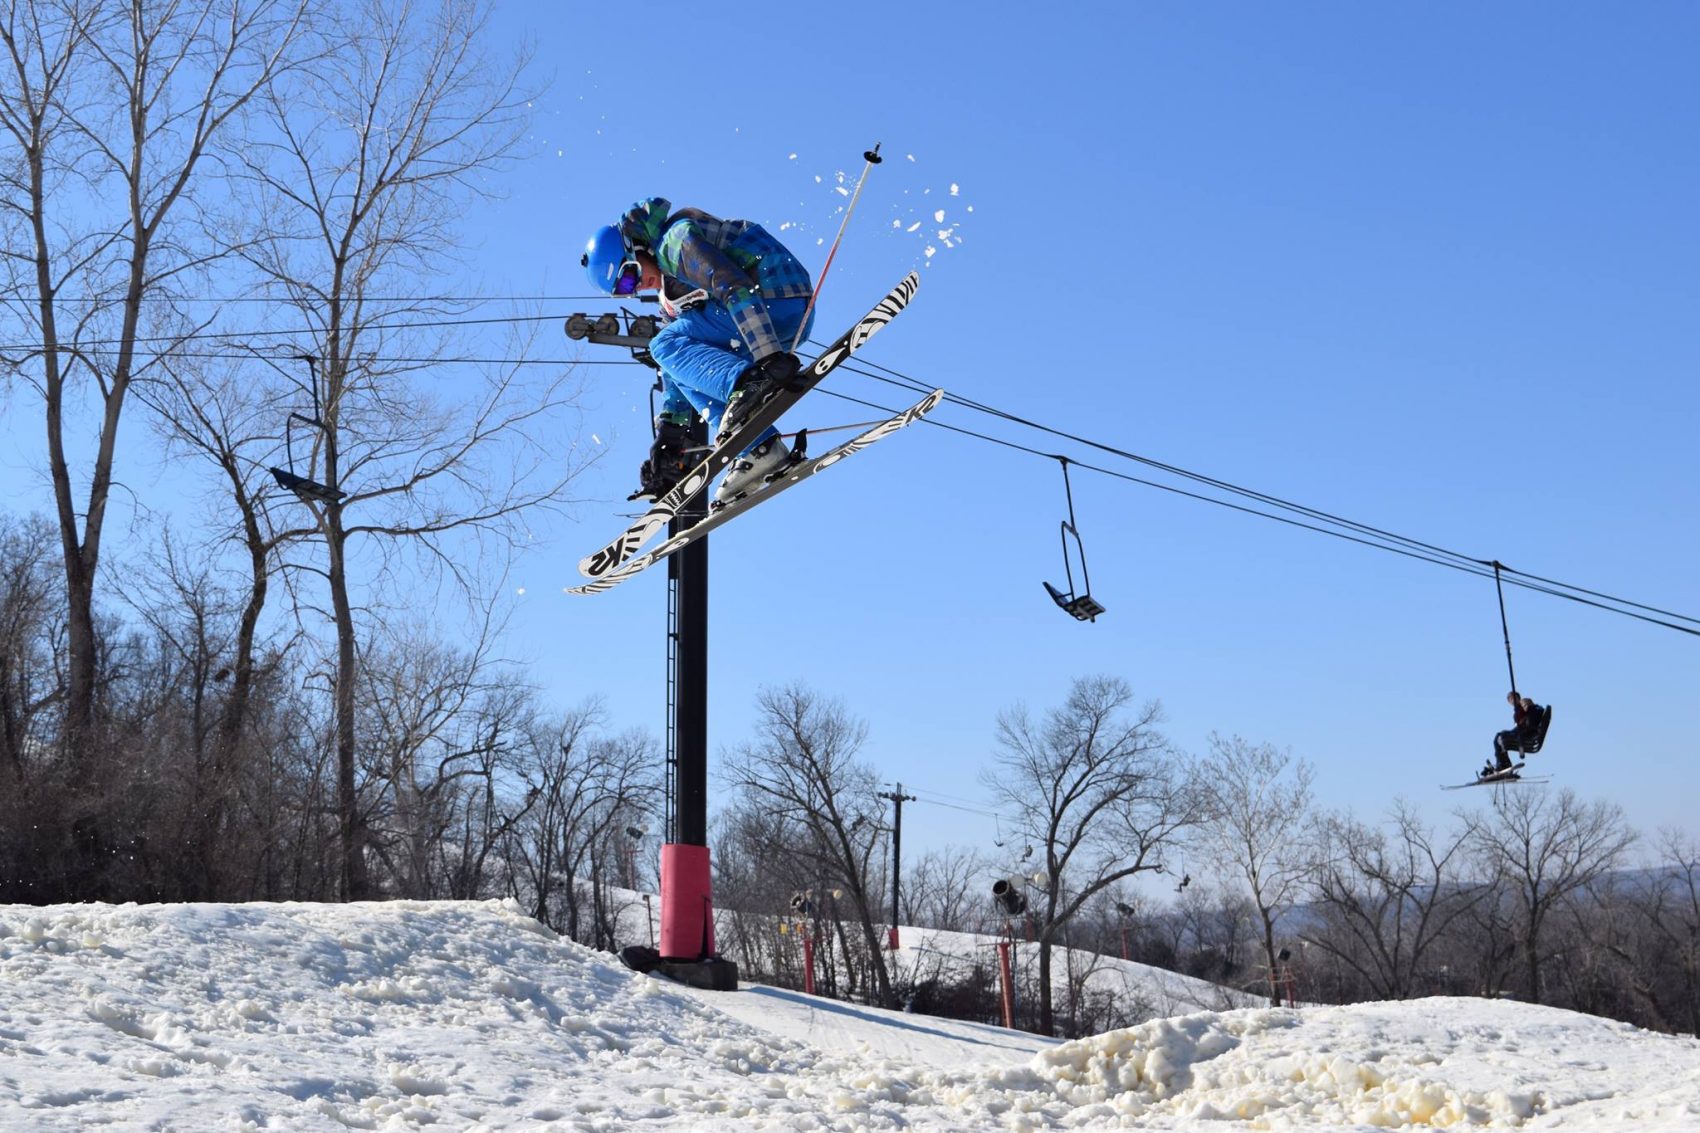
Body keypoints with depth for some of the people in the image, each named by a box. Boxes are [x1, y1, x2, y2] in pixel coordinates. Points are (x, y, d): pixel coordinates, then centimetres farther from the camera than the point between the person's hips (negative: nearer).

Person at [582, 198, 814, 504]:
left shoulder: (676, 239, -7)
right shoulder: (672, 297, 23)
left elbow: (735, 286, -21)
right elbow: (673, 373, 25)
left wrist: (769, 356, -29)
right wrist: (669, 434, 20)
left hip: (778, 298, -10)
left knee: (667, 344, -7)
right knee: (685, 366, 16)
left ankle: (750, 382, -31)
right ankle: (759, 447, -1)